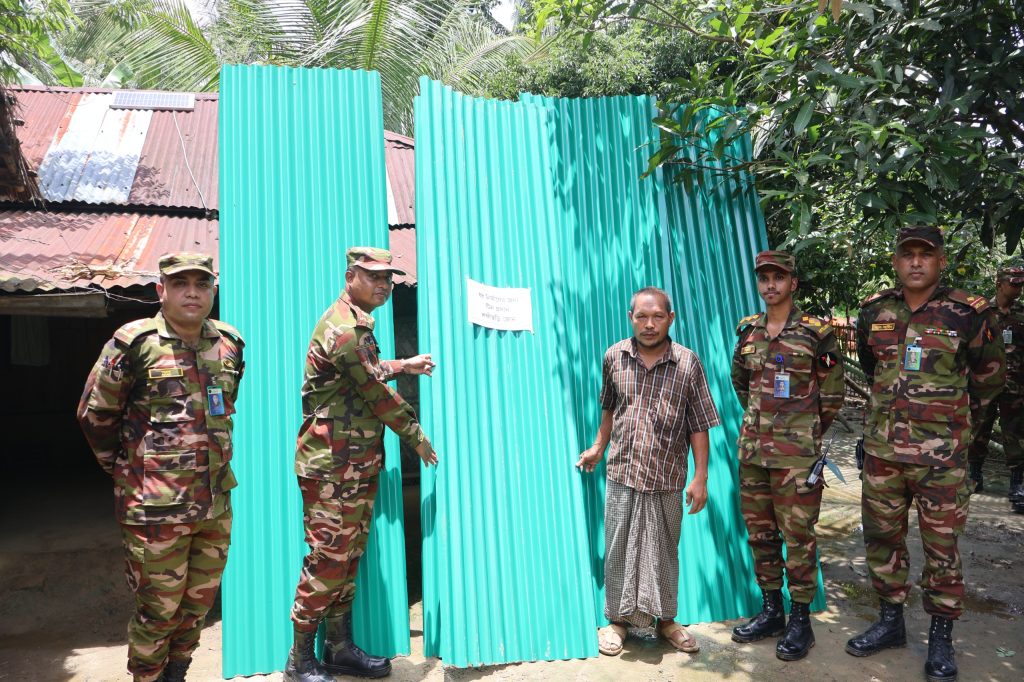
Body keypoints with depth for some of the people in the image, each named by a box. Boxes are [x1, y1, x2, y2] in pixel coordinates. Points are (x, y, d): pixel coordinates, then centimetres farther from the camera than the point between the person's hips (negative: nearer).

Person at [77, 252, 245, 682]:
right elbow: (94, 414, -2)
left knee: (200, 602, 17)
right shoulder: (134, 343, -11)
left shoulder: (230, 344, 4)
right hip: (156, 507, -5)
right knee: (158, 608, 7)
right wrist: (125, 469, 4)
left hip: (216, 503, 5)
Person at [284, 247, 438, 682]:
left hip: (359, 464, 10)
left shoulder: (356, 325, 14)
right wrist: (416, 436, -6)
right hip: (331, 467, -10)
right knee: (328, 559, -2)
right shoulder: (344, 328, -18)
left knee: (349, 556, 15)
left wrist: (404, 366, 26)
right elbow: (377, 393, -17)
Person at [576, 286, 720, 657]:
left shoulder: (688, 363, -7)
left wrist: (700, 477, -5)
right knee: (618, 549, 9)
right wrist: (598, 446, 17)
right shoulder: (614, 357, -1)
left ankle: (666, 618, 33)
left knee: (664, 552, 14)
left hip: (667, 478, -1)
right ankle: (617, 619, 28)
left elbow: (698, 424, -4)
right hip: (622, 473, 1)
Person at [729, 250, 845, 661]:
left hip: (796, 454, -5)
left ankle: (800, 621, 18)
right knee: (760, 533, 13)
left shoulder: (815, 333, -6)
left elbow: (832, 393, 1)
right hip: (752, 449, 5)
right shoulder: (748, 332, 7)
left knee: (798, 537, 2)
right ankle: (771, 612, 28)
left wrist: (807, 435, 7)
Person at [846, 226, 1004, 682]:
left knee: (941, 546, 6)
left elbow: (988, 377, 8)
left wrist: (959, 421, 15)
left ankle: (941, 636, 23)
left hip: (940, 455, -3)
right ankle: (891, 621, 30)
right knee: (882, 538, 13)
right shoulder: (875, 312, 3)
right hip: (882, 450, 4)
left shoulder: (968, 314, -6)